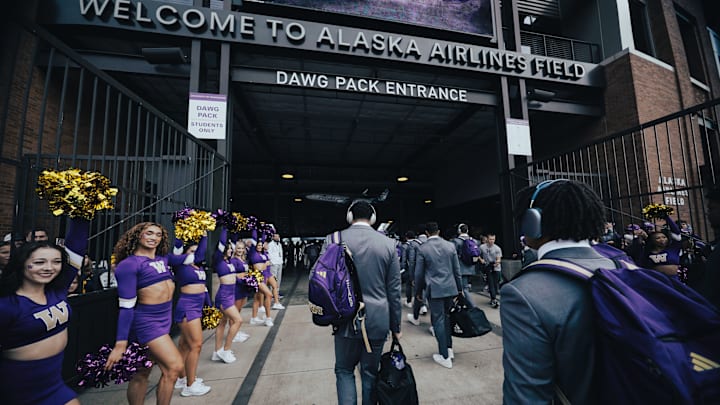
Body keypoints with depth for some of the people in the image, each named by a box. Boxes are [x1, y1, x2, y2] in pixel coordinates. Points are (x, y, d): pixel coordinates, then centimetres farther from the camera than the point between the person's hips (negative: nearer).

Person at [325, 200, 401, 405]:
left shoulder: (333, 239, -8)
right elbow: (394, 290, -2)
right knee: (370, 372, 20)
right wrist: (395, 326, 9)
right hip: (378, 320, 1)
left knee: (344, 370, 19)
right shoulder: (388, 243, -5)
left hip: (346, 319, -1)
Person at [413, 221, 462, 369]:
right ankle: (449, 349, 30)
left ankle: (445, 357, 13)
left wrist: (419, 291, 8)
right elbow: (457, 269, 6)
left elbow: (419, 273, -5)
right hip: (450, 288, 4)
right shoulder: (450, 246, 0)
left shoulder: (422, 248, -10)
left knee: (438, 320, 5)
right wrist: (459, 288, 17)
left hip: (434, 290, -4)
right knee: (447, 317, 20)